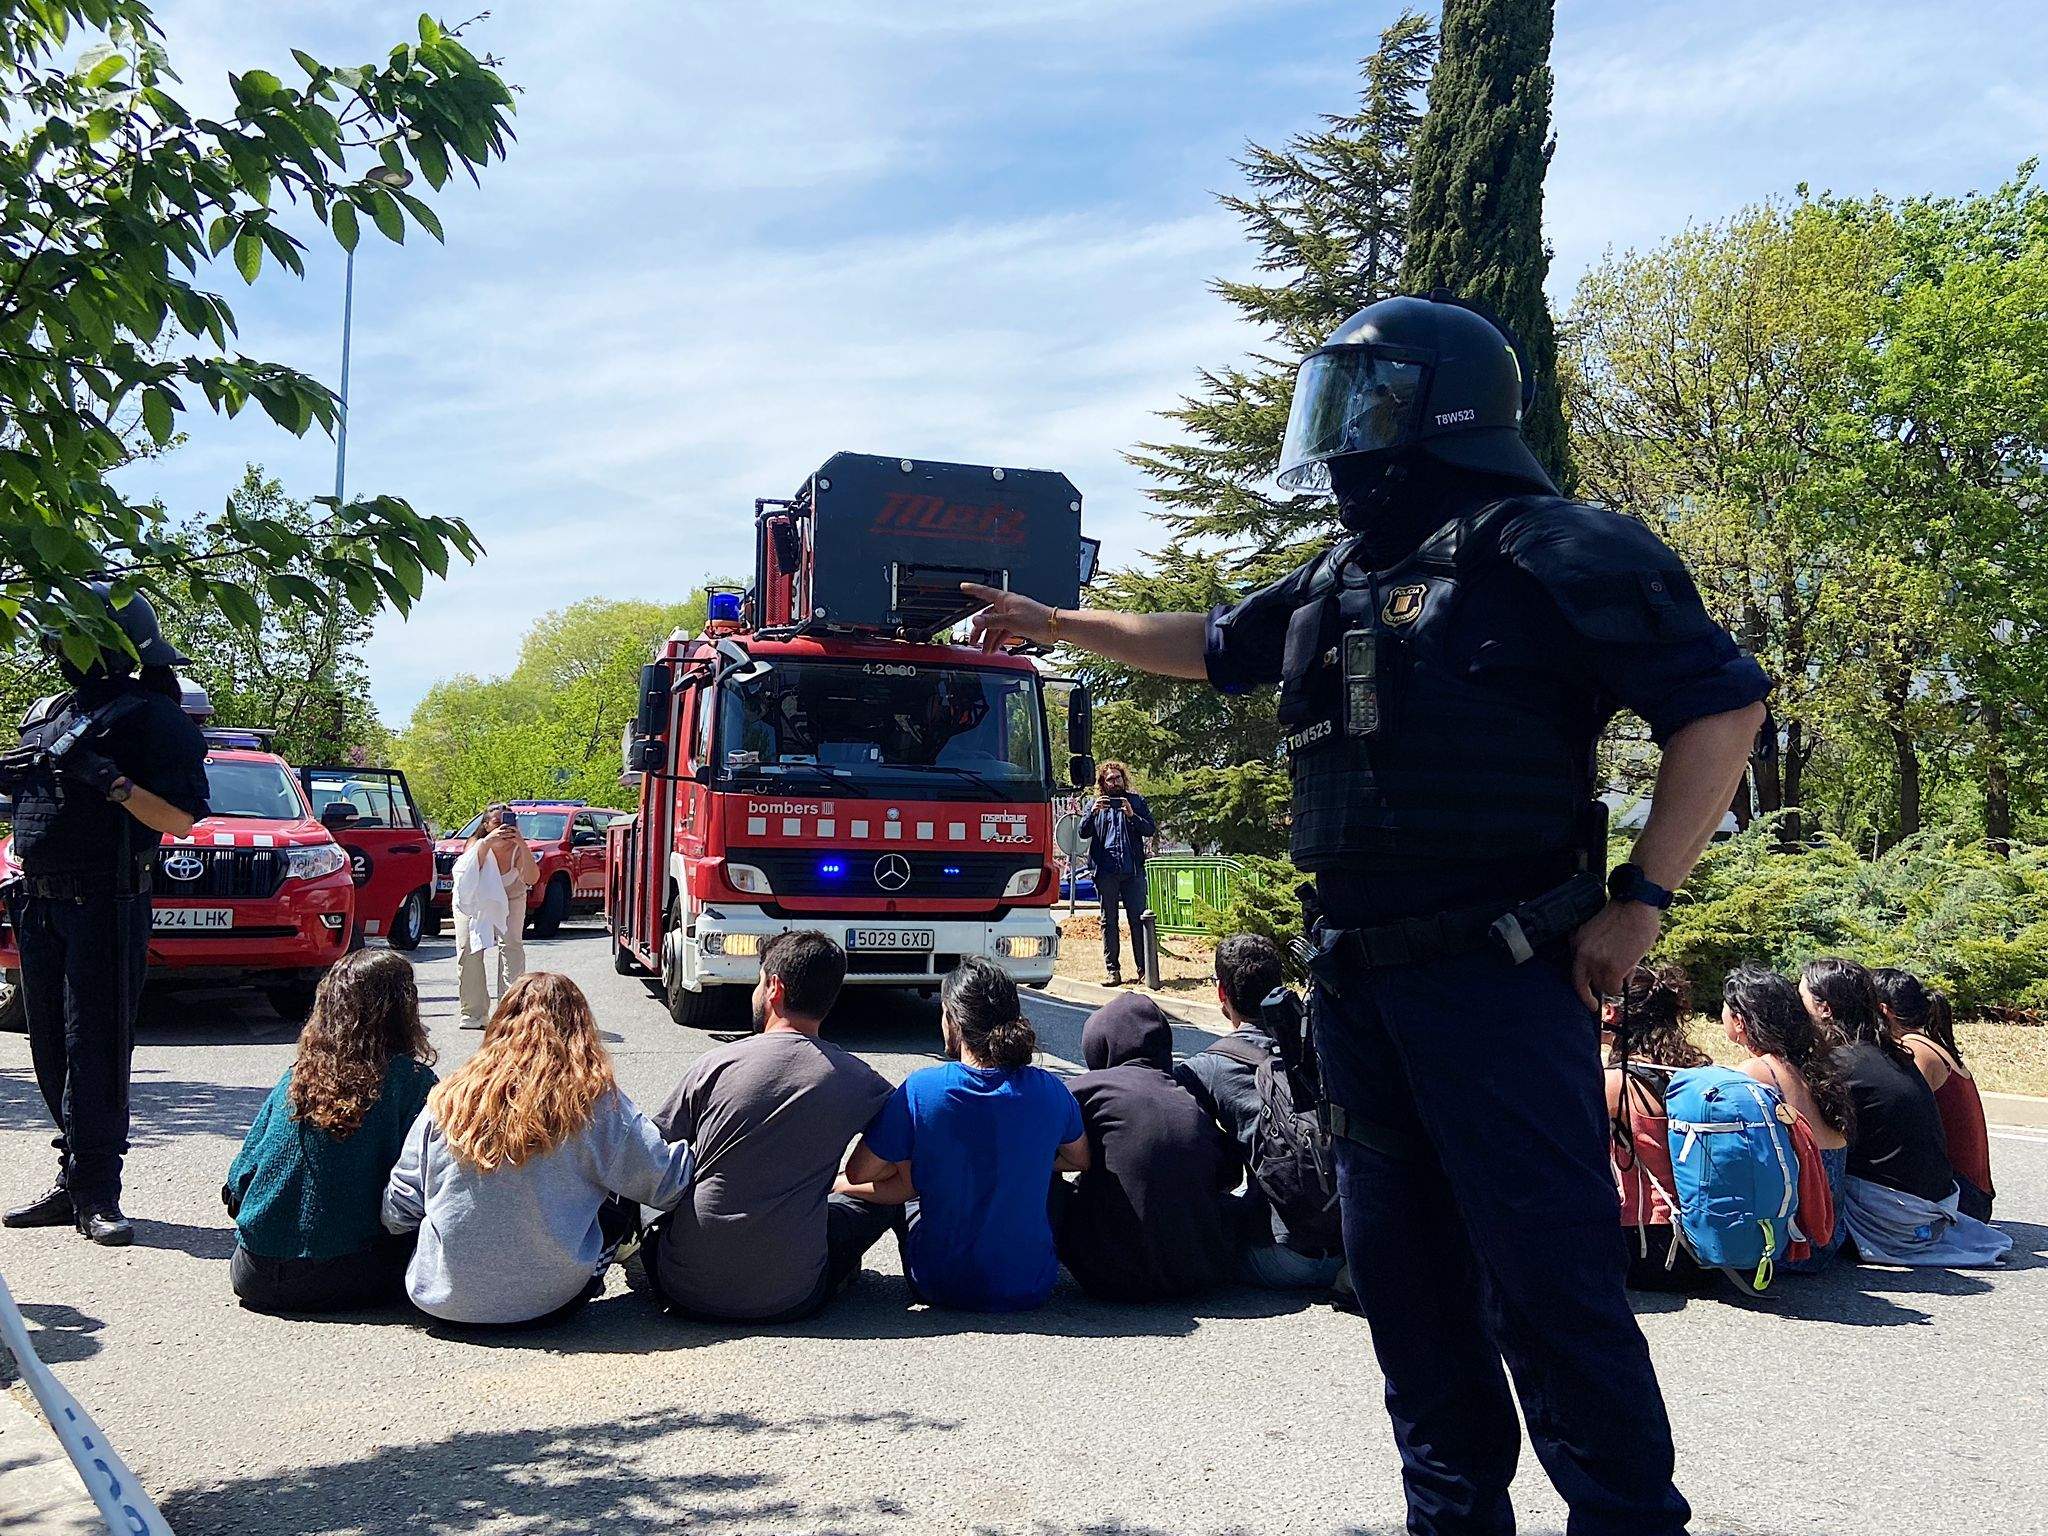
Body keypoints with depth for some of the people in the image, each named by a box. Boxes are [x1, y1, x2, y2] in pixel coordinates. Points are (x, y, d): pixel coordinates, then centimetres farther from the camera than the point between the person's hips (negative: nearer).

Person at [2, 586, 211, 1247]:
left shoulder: (151, 716, -7)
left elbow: (180, 818, -15)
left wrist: (109, 779, -24)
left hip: (106, 907, -8)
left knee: (95, 1050, -7)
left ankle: (96, 1193, -1)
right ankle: (74, 1179, 22)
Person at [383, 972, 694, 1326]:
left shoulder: (448, 1098, -3)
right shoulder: (595, 1103, -11)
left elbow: (397, 1212, 4)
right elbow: (666, 1184, -3)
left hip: (441, 1297, 4)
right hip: (548, 1302, -3)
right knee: (622, 1195, 20)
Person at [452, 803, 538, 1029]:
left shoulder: (517, 849, -25)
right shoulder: (477, 845, -24)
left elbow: (531, 878, -42)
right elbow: (469, 871, -44)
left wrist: (521, 844, -52)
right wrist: (487, 843, -55)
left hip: (509, 898, 0)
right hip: (472, 900, 0)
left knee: (511, 945, -18)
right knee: (469, 949, -9)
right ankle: (473, 1013, 0)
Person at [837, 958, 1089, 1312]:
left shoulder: (921, 1089, -18)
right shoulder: (1049, 1091, -10)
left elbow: (857, 1174, -6)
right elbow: (1081, 1161, 10)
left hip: (943, 1288, -1)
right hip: (1032, 1288, 2)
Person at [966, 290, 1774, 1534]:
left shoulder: (1551, 554, -10)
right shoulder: (1340, 583, 14)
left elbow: (1723, 707, -11)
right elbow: (1210, 646, 29)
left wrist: (1642, 899, -13)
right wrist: (1053, 624, 35)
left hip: (1498, 977, -8)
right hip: (1359, 981, 8)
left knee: (1548, 1271, -6)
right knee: (1405, 1268, 14)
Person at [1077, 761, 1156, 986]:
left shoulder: (1136, 801, 12)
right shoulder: (1097, 803, 13)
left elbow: (1151, 830, 4)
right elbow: (1083, 832, 3)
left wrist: (1132, 816, -11)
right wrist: (1093, 813, -13)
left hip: (1133, 870, -1)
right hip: (1106, 871, 1)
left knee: (1138, 919, -3)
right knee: (1108, 921, 3)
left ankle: (1144, 970, 0)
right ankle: (1113, 971, 8)